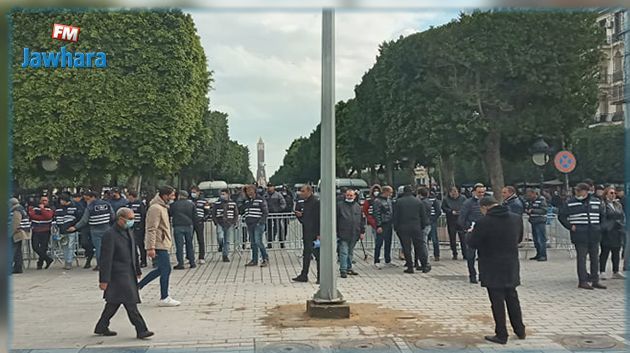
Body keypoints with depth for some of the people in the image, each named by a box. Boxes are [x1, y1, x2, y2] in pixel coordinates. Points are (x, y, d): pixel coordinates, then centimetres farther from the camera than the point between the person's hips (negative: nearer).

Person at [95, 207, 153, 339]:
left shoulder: (128, 231, 13)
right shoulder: (110, 235, -15)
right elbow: (106, 259, -17)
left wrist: (137, 270, 24)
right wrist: (104, 280, -17)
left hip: (129, 273, 9)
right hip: (118, 275, -9)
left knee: (114, 303, 16)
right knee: (130, 303, -8)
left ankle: (101, 328, 27)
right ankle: (141, 330, -5)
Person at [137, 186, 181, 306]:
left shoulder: (162, 207, 15)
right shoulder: (156, 208, -17)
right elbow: (151, 229, -22)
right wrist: (151, 248, -25)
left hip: (163, 244, 10)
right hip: (159, 245, -10)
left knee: (162, 269, 16)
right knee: (166, 270, -3)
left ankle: (137, 286, 23)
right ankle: (164, 298, 8)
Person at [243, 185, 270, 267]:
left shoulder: (260, 200, -4)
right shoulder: (247, 201, 16)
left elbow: (266, 212, -5)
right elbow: (245, 211, 25)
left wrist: (261, 222, -14)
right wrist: (246, 220, 10)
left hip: (258, 224, -6)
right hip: (249, 224, 6)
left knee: (258, 242, -14)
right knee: (253, 243, 9)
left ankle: (265, 259, -2)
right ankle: (254, 260, 14)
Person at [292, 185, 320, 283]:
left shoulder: (316, 202, -13)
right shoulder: (302, 202, 13)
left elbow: (319, 219, -17)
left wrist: (318, 234, -21)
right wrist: (299, 215, 0)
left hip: (314, 233, -8)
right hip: (306, 233, 8)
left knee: (318, 254, -1)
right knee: (306, 254, 14)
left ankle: (320, 277, 7)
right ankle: (304, 276, 22)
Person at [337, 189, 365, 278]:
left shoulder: (358, 207, 13)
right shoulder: (340, 205, 0)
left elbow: (362, 220, 16)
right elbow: (335, 219, -1)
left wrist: (362, 232, 10)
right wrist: (336, 231, -5)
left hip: (354, 235, 4)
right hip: (343, 234, -4)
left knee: (350, 252, 14)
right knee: (344, 252, -7)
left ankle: (349, 268, 23)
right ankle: (343, 270, -3)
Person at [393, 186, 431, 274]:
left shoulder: (398, 202, -1)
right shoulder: (418, 201, 4)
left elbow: (395, 216, 0)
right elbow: (423, 216, 6)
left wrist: (396, 227, 6)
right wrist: (423, 226, 14)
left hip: (403, 228, -1)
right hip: (416, 228, 1)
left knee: (406, 248, 3)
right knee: (420, 246, 7)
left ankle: (410, 267, 3)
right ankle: (424, 265, 8)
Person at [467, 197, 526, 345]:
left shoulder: (483, 222, -19)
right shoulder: (516, 218, 0)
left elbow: (472, 243, -12)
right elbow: (519, 239, 13)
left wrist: (473, 233, 8)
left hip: (492, 269, -5)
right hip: (511, 267, 6)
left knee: (497, 301, 3)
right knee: (512, 298, 20)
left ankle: (501, 335, 10)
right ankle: (520, 330, 29)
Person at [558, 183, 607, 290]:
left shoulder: (597, 202, 9)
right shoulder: (570, 203, -2)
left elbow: (602, 215, 22)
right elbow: (561, 216, 1)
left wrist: (599, 227, 14)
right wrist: (570, 226, -6)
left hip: (594, 235, 4)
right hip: (580, 236, -4)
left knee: (595, 258, 9)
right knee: (581, 258, -3)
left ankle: (595, 281, 18)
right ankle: (582, 281, 2)